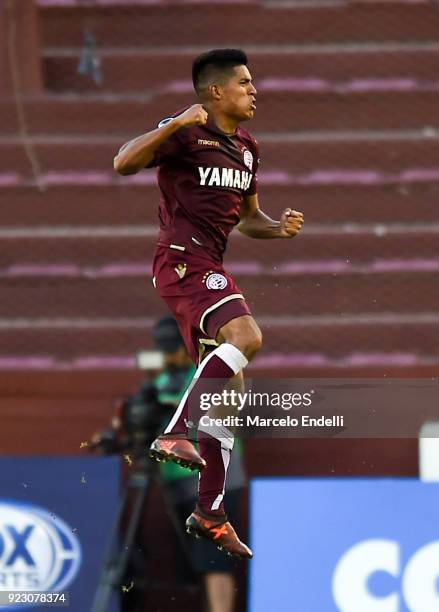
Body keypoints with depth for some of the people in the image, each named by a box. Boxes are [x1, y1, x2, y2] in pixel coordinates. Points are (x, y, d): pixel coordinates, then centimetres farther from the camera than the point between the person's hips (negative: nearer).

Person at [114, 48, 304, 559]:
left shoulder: (247, 149, 19)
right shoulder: (186, 133, -6)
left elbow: (248, 218, 30)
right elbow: (124, 163, -19)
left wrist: (280, 228, 8)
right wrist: (176, 125, -29)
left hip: (209, 267, 9)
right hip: (182, 259, -9)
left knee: (227, 385, 8)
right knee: (245, 334, -31)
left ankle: (210, 512, 13)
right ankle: (175, 434, -31)